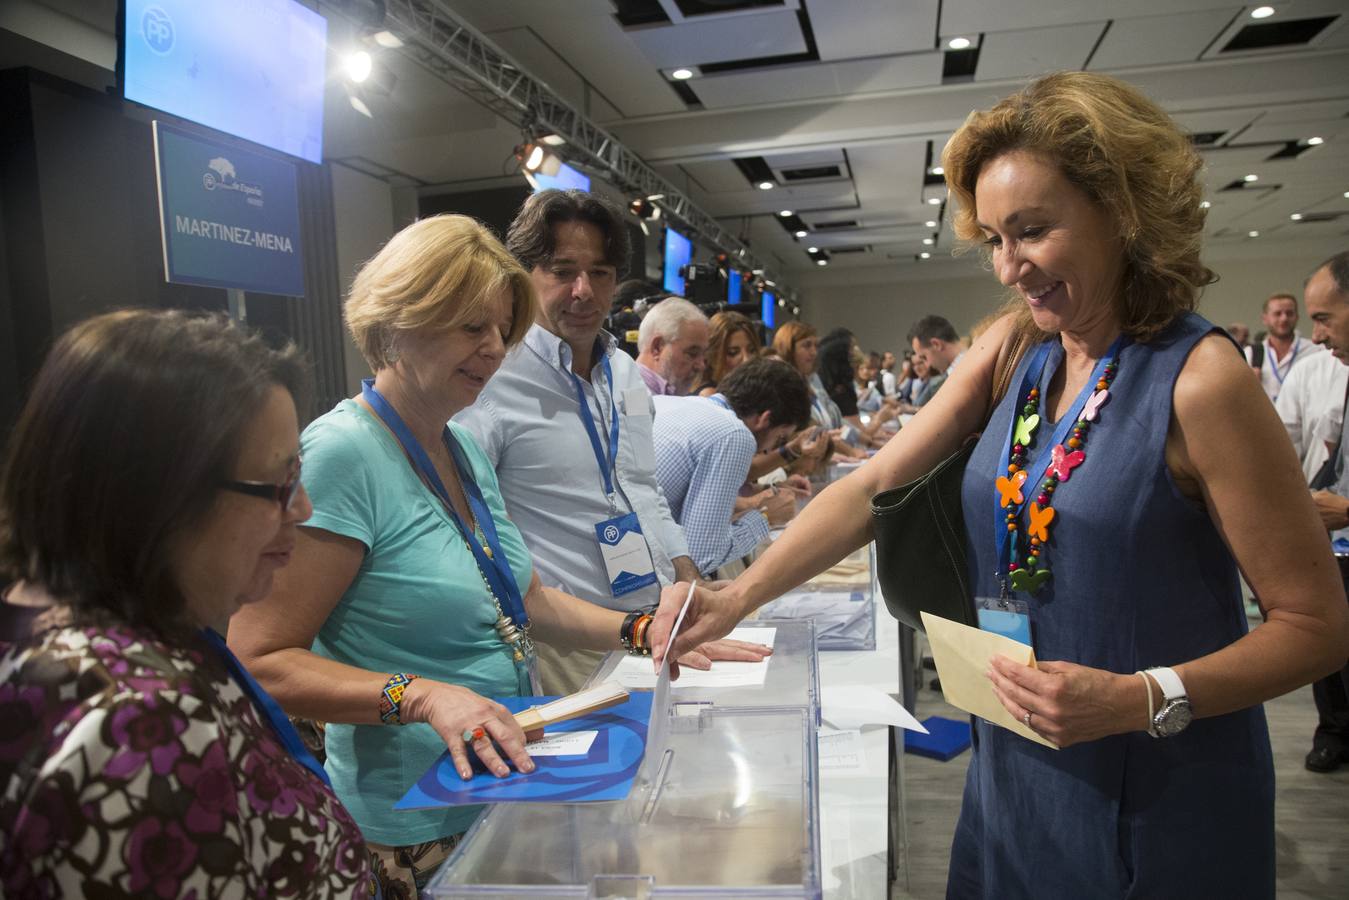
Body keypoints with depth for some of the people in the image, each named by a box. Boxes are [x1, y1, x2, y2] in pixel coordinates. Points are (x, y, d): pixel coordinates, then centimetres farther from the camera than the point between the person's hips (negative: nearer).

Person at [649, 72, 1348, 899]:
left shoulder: (1198, 379, -19)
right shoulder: (1014, 349, -2)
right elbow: (876, 486, -7)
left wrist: (1141, 699, -26)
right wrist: (736, 598, -15)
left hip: (1157, 800, -5)